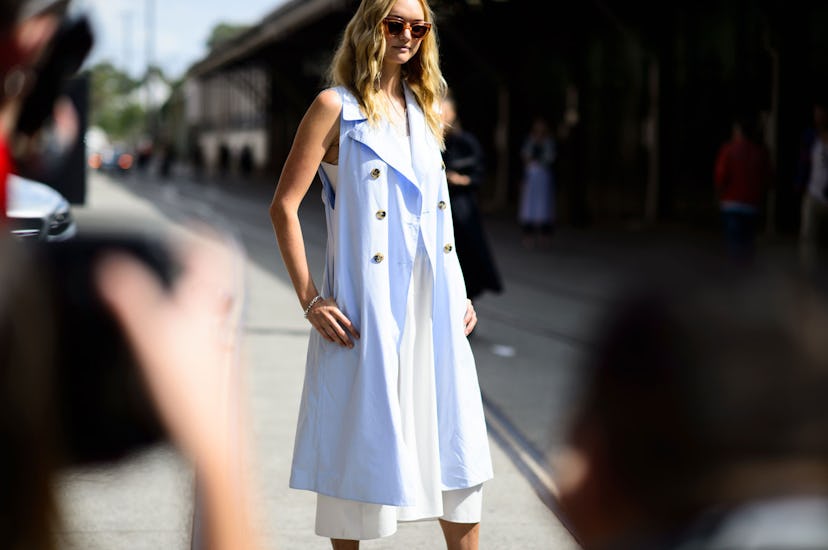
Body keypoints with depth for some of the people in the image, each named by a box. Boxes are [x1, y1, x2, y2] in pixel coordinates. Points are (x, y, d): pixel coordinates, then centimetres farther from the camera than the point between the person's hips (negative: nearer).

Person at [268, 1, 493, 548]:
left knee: (456, 444, 6)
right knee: (360, 446, 2)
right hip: (367, 309, -5)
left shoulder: (425, 107, 15)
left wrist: (459, 292, 15)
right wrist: (309, 299, -13)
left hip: (435, 305, 6)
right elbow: (284, 206, -8)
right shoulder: (336, 107, -4)